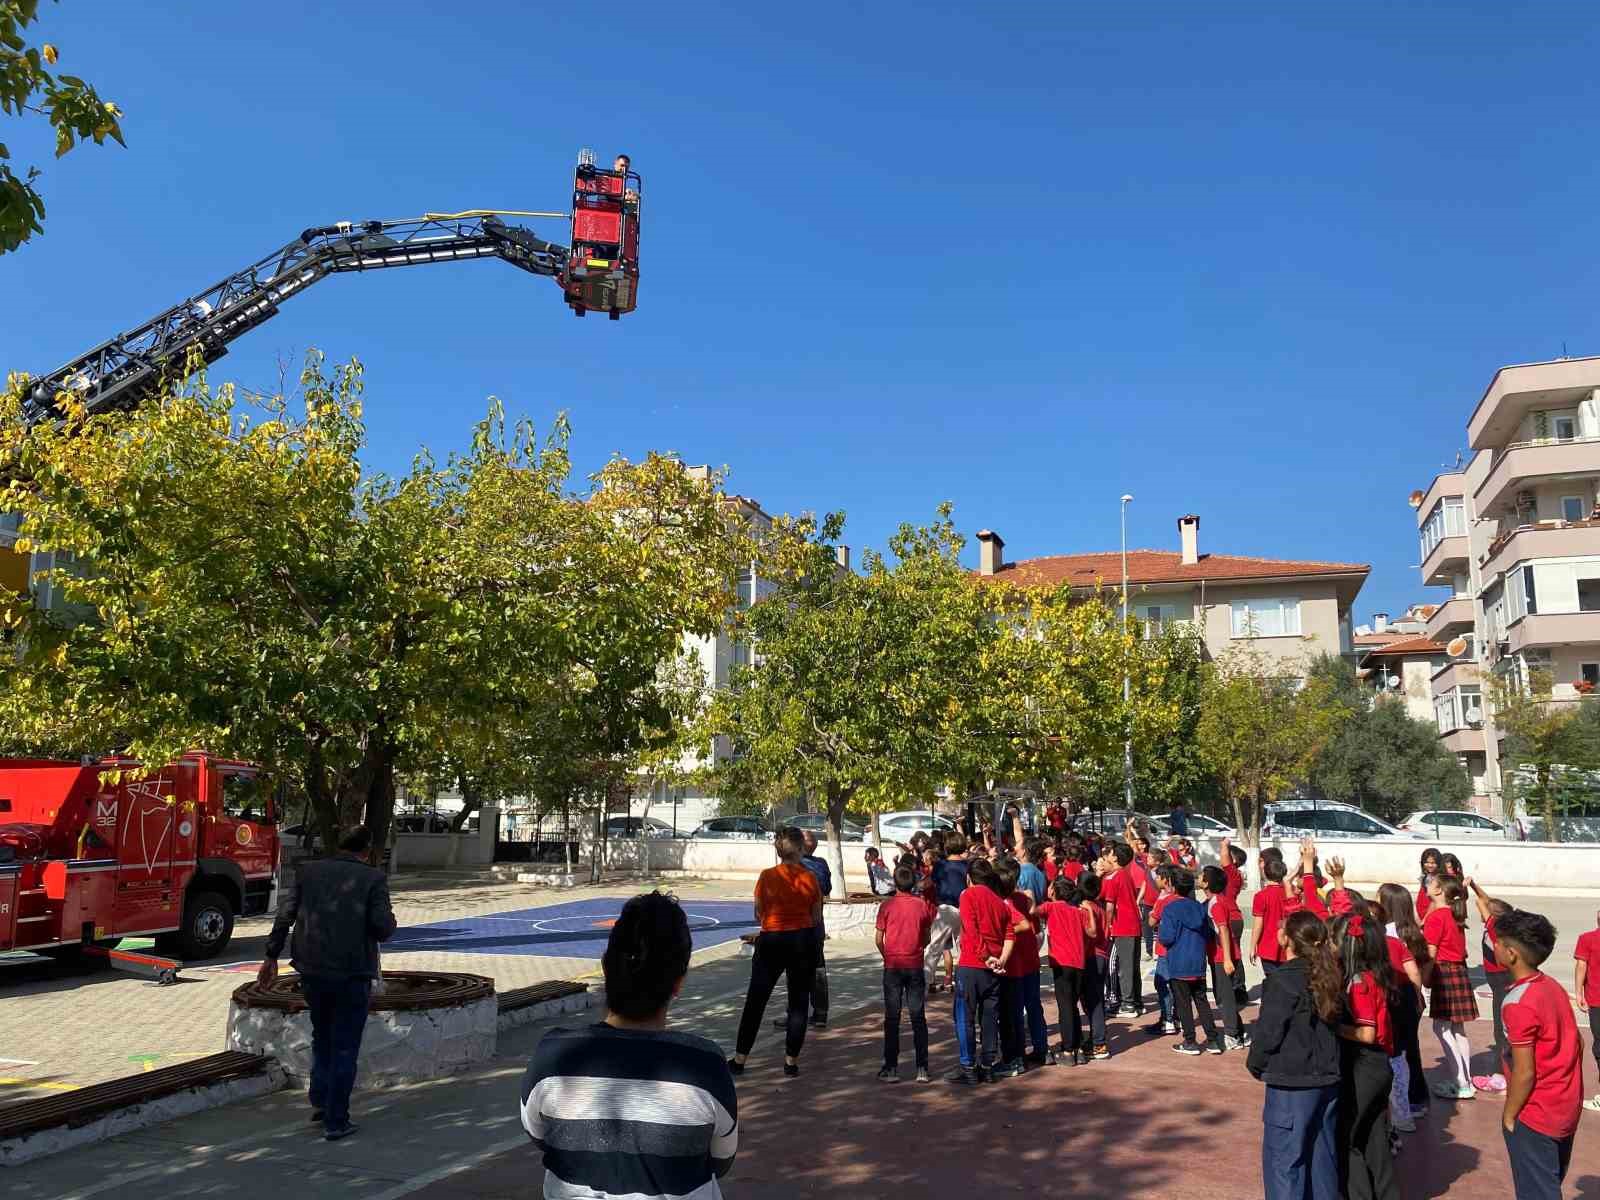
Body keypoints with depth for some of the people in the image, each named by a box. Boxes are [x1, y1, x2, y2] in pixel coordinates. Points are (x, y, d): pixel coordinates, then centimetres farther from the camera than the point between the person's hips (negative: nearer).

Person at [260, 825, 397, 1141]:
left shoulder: (310, 871, 4)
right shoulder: (373, 878, -7)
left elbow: (285, 916, 3)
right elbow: (383, 929, -13)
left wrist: (271, 955, 11)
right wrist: (387, 917, 8)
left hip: (312, 970, 4)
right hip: (352, 973, -4)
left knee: (322, 1037, 25)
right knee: (344, 1047, 6)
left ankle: (319, 1100, 21)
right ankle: (336, 1121, 9)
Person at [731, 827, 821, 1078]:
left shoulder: (767, 877, -8)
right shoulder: (809, 878, -5)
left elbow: (759, 915, 0)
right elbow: (817, 919, 1)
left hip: (771, 942, 0)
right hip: (803, 941, 1)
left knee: (755, 1002, 10)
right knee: (798, 1003, 11)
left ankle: (739, 1059, 15)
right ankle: (791, 1061, 13)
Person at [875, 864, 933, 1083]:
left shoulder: (887, 905, -7)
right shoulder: (922, 906, -1)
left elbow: (879, 939, -4)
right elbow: (926, 939, 5)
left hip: (892, 966, -1)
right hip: (915, 966, 1)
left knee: (892, 1018, 5)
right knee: (918, 1018, 7)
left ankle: (891, 1068, 7)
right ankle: (922, 1069, 8)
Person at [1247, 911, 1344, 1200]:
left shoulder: (1282, 980, -18)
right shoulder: (1328, 977, 2)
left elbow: (1268, 1031, -15)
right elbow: (1334, 1022, 9)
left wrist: (1256, 1065, 1)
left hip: (1291, 1083, -7)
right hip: (1328, 1078, 7)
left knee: (1284, 1156, 3)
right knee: (1322, 1154, 17)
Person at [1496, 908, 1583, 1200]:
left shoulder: (1519, 1004, -25)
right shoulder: (1552, 986, 0)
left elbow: (1524, 1073, -22)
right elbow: (1576, 1044, 10)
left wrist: (1509, 1116, -9)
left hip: (1535, 1117, -8)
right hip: (1566, 1109, 8)